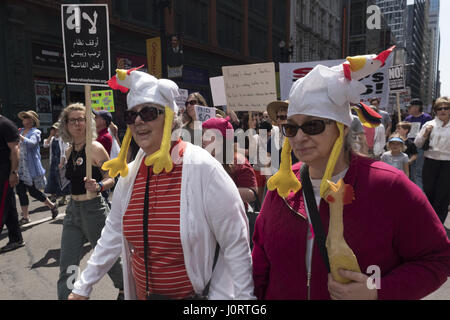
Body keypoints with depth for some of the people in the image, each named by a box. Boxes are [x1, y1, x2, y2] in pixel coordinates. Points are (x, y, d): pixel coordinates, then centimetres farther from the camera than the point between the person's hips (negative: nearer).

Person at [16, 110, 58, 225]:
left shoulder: (35, 132, -6)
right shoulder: (21, 131, 13)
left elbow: (31, 143, -25)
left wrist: (19, 136, -34)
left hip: (31, 167, -7)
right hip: (20, 167, 7)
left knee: (33, 191, -1)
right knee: (20, 191, 4)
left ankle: (52, 206, 21)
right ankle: (25, 217, 14)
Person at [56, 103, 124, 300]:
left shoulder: (95, 148, -12)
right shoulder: (70, 151, 9)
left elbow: (112, 179, -14)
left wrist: (98, 186, -30)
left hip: (94, 209, -6)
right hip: (73, 209, 6)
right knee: (67, 267, 4)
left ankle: (124, 288, 39)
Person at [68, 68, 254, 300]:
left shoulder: (202, 168, -21)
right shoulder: (129, 174, -2)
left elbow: (236, 242, -17)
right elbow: (113, 235, 9)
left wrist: (243, 296, -15)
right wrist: (83, 287, 13)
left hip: (196, 293, -5)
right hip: (141, 292, 6)